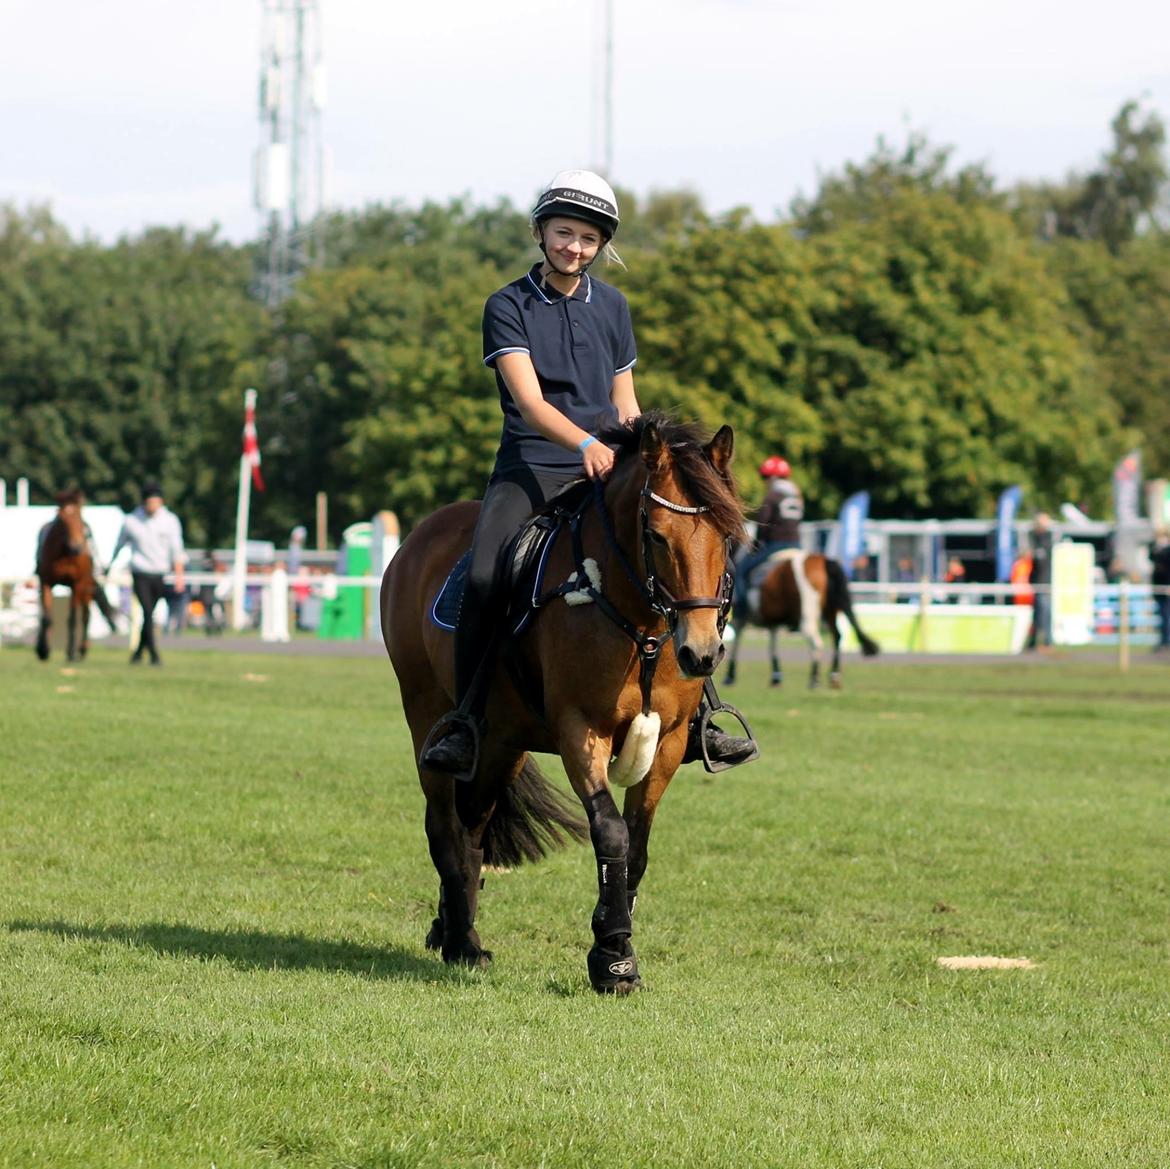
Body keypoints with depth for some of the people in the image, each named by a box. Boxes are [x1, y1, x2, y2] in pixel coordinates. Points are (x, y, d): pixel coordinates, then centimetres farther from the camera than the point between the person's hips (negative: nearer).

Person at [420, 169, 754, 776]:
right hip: (528, 469, -4)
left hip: (603, 473, 4)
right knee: (484, 579, -28)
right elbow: (529, 401, -14)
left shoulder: (612, 307, 13)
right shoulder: (508, 306, -2)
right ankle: (464, 722, -15)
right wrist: (585, 443, -31)